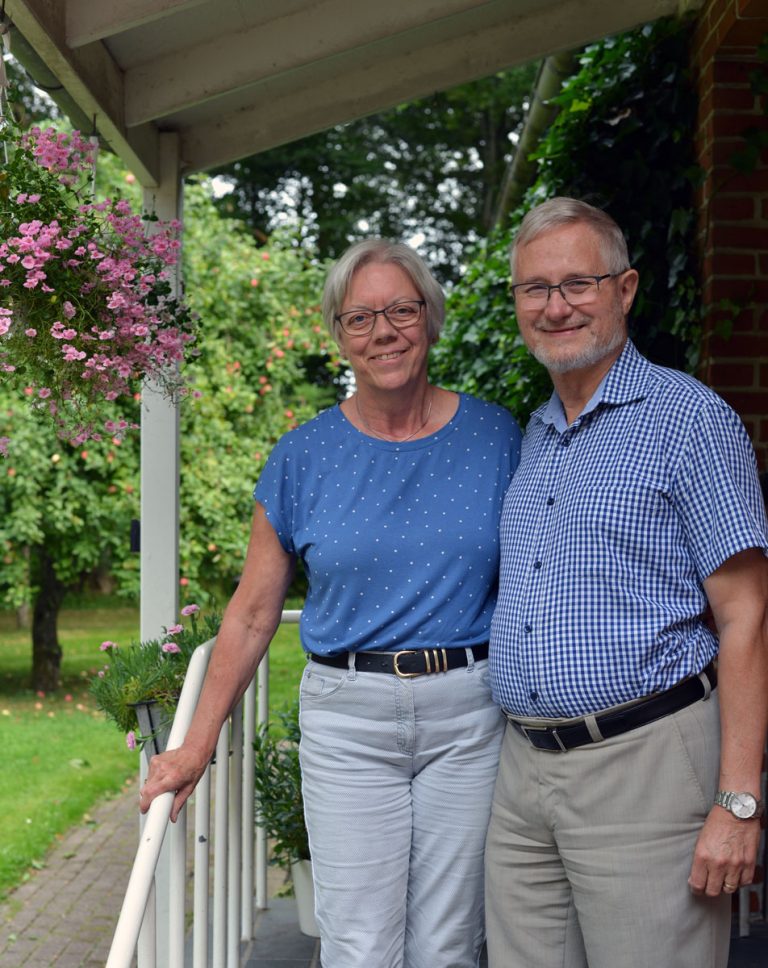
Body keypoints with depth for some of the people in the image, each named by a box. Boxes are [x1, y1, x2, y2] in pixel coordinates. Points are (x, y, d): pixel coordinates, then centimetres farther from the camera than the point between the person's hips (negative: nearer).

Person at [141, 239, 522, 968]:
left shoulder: (493, 435, 3)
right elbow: (252, 613, 5)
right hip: (349, 721, -1)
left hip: (469, 716, 1)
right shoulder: (305, 457, 1)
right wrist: (197, 747, 3)